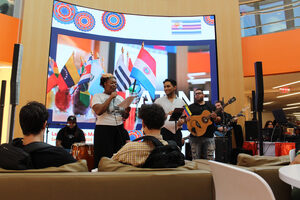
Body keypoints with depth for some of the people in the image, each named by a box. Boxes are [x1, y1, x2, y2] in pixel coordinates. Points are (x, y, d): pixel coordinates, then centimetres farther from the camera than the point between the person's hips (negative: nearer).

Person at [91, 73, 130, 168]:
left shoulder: (120, 97, 14)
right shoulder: (97, 96, 2)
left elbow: (124, 117, 17)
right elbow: (98, 111, -17)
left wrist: (127, 112, -7)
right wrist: (110, 97, -11)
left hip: (120, 130, 5)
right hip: (104, 130, -4)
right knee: (105, 158, -1)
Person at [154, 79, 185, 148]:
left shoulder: (181, 102, 11)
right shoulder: (158, 101, 4)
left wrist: (181, 122, -8)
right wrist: (167, 115, -13)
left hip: (176, 131, 3)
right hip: (163, 131, -2)